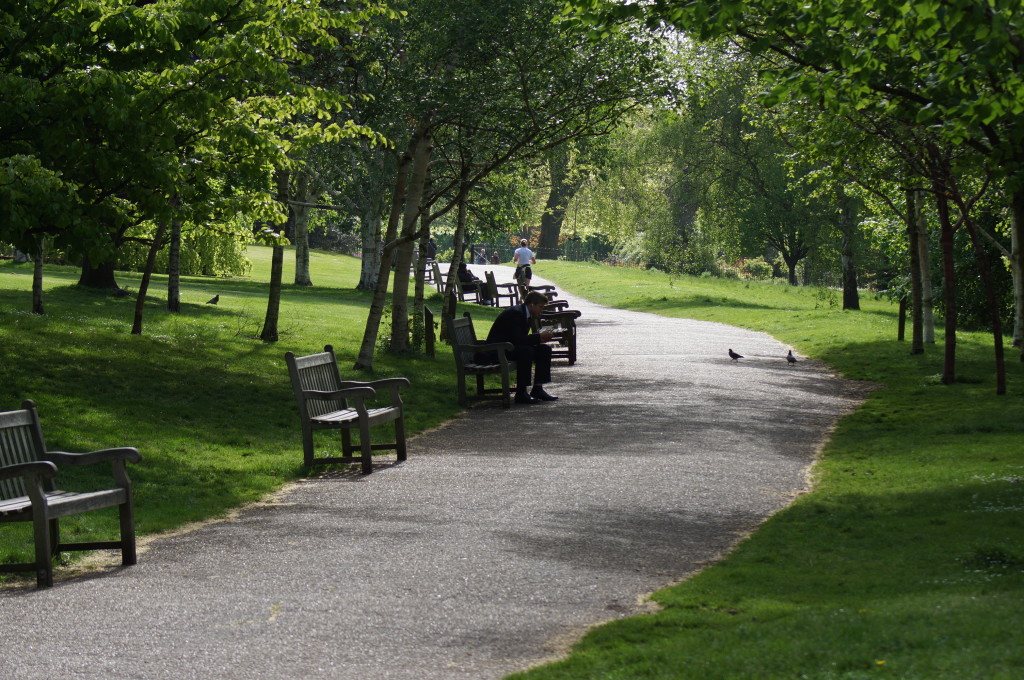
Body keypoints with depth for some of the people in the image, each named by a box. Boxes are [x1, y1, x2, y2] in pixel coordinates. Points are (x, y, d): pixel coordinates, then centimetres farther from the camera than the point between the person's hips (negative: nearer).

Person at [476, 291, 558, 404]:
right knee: (526, 351, -34)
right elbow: (518, 339, -30)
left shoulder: (525, 314, 10)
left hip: (511, 346, 11)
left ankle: (538, 389, 2)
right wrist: (539, 336, -21)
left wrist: (540, 338, -5)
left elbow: (523, 338, 11)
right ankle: (521, 393, -30)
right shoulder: (515, 313, -21)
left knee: (544, 349, 3)